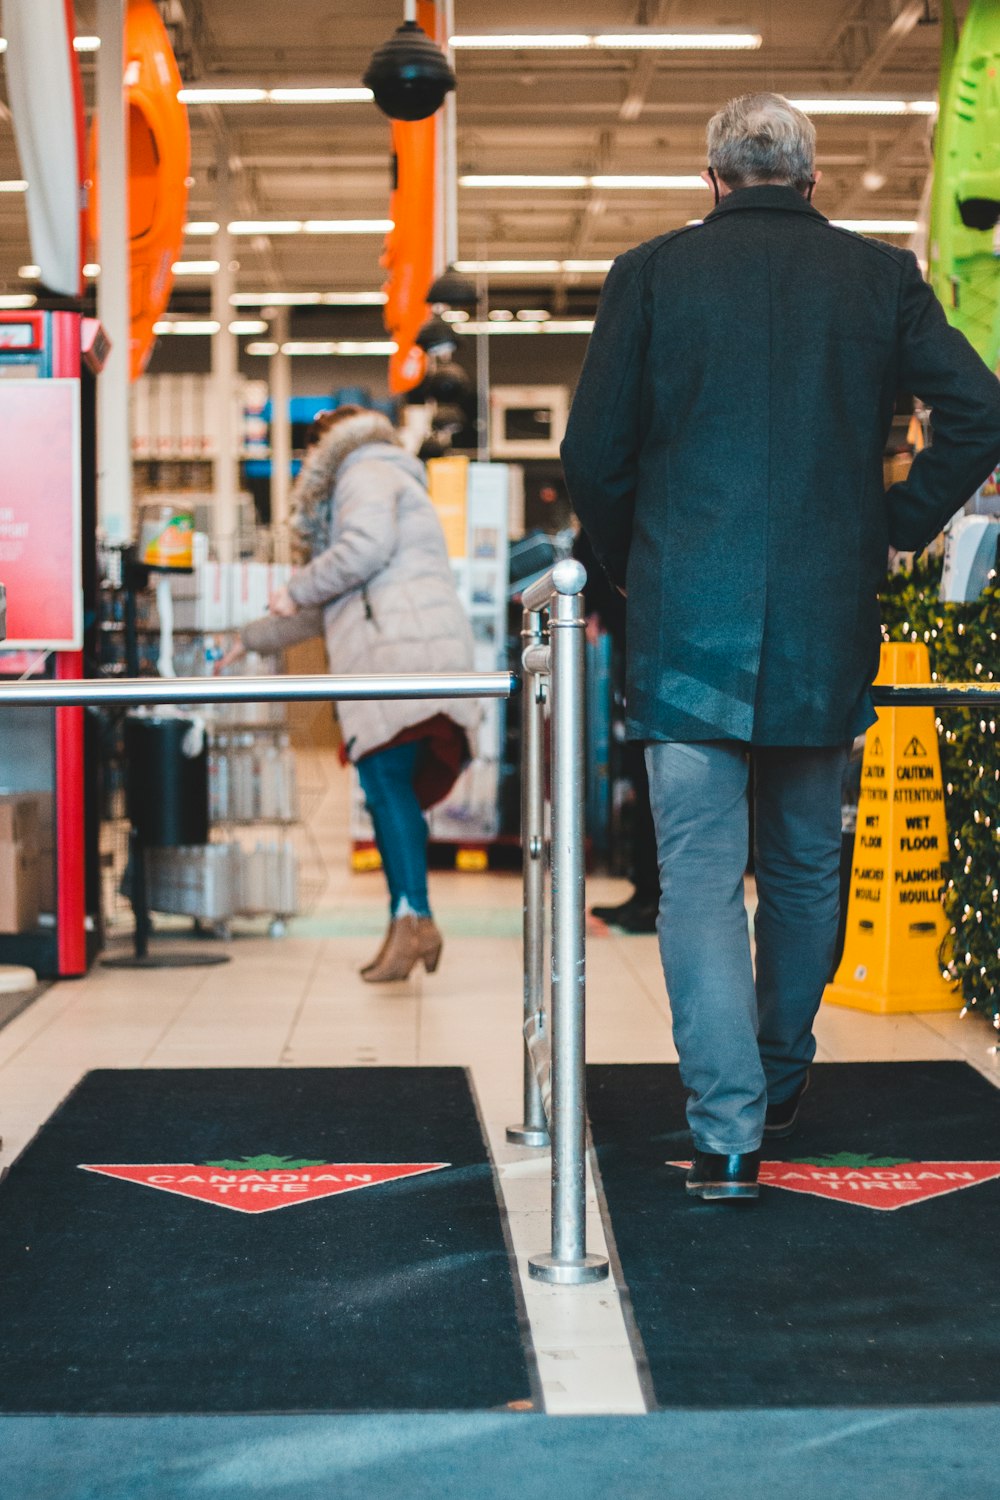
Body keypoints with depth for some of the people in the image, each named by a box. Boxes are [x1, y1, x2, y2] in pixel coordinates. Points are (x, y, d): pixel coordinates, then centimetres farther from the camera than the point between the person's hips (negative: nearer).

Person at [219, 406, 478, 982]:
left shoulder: (365, 471, 8)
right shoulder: (388, 483, 38)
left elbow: (368, 546, -15)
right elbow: (326, 608, 43)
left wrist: (296, 591, -3)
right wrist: (250, 640, 48)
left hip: (400, 639, -9)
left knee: (386, 779, -17)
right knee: (390, 787, 5)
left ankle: (413, 917, -26)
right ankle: (409, 923, 2)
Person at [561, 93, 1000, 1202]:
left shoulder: (651, 275, 1)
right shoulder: (878, 277, 4)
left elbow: (593, 459, -1)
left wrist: (633, 569, 15)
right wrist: (894, 529, 6)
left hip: (689, 622, -2)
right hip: (828, 626, 2)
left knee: (699, 876, 1)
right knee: (805, 867, 17)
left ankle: (728, 1130, -6)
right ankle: (781, 1082, 32)